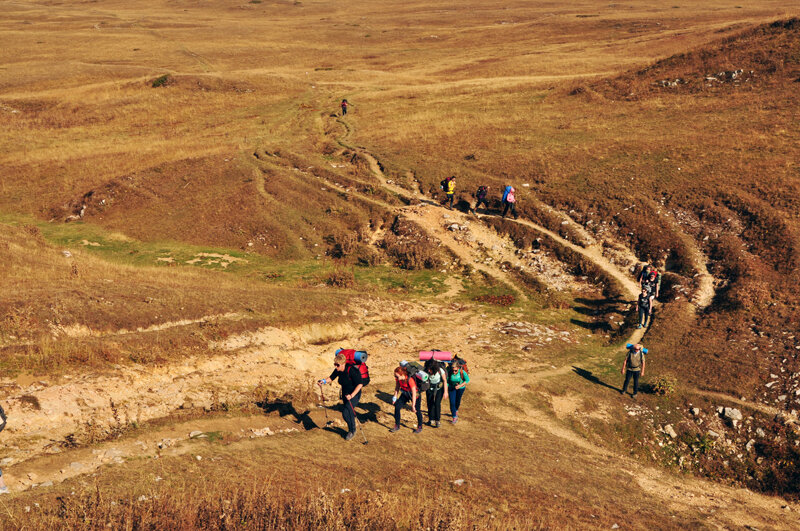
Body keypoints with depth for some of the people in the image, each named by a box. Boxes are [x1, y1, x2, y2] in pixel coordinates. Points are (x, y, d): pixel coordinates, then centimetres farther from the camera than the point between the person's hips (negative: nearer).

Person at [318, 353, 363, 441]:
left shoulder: (351, 370, -27)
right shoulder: (338, 370, -7)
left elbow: (360, 384, -26)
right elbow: (331, 378, 9)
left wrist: (352, 395, -32)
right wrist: (324, 381, -11)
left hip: (355, 394, -7)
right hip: (345, 394, 7)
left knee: (346, 413, -18)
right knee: (349, 413, 18)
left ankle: (352, 431, 5)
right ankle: (351, 431, 40)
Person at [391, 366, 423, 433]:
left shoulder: (410, 380, -38)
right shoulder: (398, 378, -21)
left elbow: (414, 394, -33)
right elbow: (397, 387, 0)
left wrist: (413, 406, -29)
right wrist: (395, 397, -6)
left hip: (416, 395, -5)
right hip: (405, 394, 5)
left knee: (417, 411, 4)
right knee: (397, 407, -7)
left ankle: (420, 427, 28)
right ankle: (397, 426, 7)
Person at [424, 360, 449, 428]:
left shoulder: (440, 370, -28)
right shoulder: (426, 371, -25)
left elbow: (445, 381, -14)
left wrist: (445, 392, -12)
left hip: (439, 387, -2)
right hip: (430, 387, 2)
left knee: (437, 403, -13)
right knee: (430, 403, 0)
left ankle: (437, 420, -3)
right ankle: (431, 420, 15)